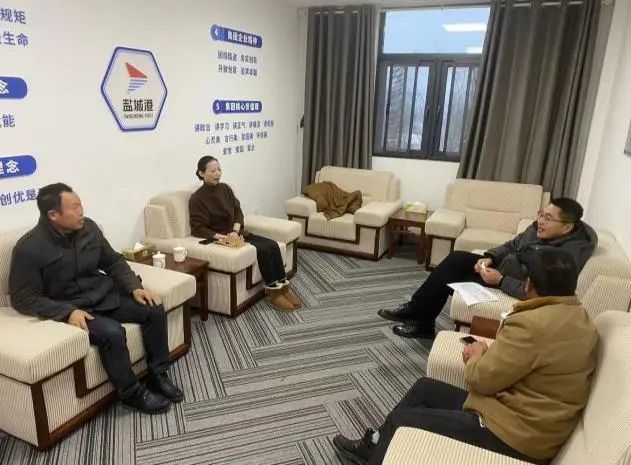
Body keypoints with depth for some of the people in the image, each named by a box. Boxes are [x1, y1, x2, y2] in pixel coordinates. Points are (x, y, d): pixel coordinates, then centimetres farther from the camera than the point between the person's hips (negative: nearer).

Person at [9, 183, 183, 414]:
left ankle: (157, 375, 4)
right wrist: (68, 311, -27)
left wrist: (134, 287, -7)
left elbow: (113, 261, 9)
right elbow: (23, 298, -15)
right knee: (112, 332, -31)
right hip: (72, 309, -6)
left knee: (155, 310, -10)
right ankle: (131, 393, -8)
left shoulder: (88, 227, -2)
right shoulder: (29, 248, -17)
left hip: (105, 295, 6)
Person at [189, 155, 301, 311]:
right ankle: (273, 292, -13)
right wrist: (222, 236, -26)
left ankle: (283, 287, -8)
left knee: (273, 245, -15)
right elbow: (198, 229, -14)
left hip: (236, 233, 7)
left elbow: (238, 211, 6)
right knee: (263, 249, -24)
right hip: (219, 238, -7)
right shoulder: (197, 198, -11)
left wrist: (235, 230, -13)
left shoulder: (225, 188, 8)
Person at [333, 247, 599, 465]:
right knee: (425, 388, 17)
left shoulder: (532, 323, -27)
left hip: (513, 435, -10)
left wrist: (475, 357, 1)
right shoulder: (579, 318, 4)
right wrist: (490, 353, 3)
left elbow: (482, 379, -19)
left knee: (401, 419, 3)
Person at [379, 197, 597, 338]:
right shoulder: (540, 228, -2)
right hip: (500, 267, 8)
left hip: (507, 288, -8)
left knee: (448, 280, -13)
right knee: (457, 258, -8)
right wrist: (489, 257, -8)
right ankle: (416, 309, -1)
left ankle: (422, 322, 11)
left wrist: (500, 281, -29)